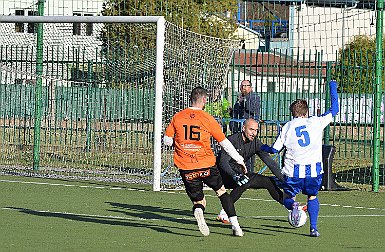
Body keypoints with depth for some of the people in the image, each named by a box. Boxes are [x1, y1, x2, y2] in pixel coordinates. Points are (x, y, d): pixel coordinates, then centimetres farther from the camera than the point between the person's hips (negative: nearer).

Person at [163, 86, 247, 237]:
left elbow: (167, 140, 4)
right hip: (206, 165, -1)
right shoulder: (207, 119, -2)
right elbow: (224, 143, 2)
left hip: (185, 168, 1)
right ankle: (235, 226, 12)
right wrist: (239, 160, 12)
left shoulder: (177, 117, 3)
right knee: (221, 191, 20)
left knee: (198, 201, 13)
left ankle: (198, 211, -24)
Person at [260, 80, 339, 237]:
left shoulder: (287, 127, 6)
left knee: (287, 198, 14)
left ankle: (293, 205, -22)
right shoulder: (316, 122, 5)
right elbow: (334, 110, 15)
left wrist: (263, 147, 27)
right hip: (314, 169, 1)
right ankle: (313, 227, 6)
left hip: (293, 170, -1)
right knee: (312, 197, 22)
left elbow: (275, 149, 6)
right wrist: (333, 89, 26)